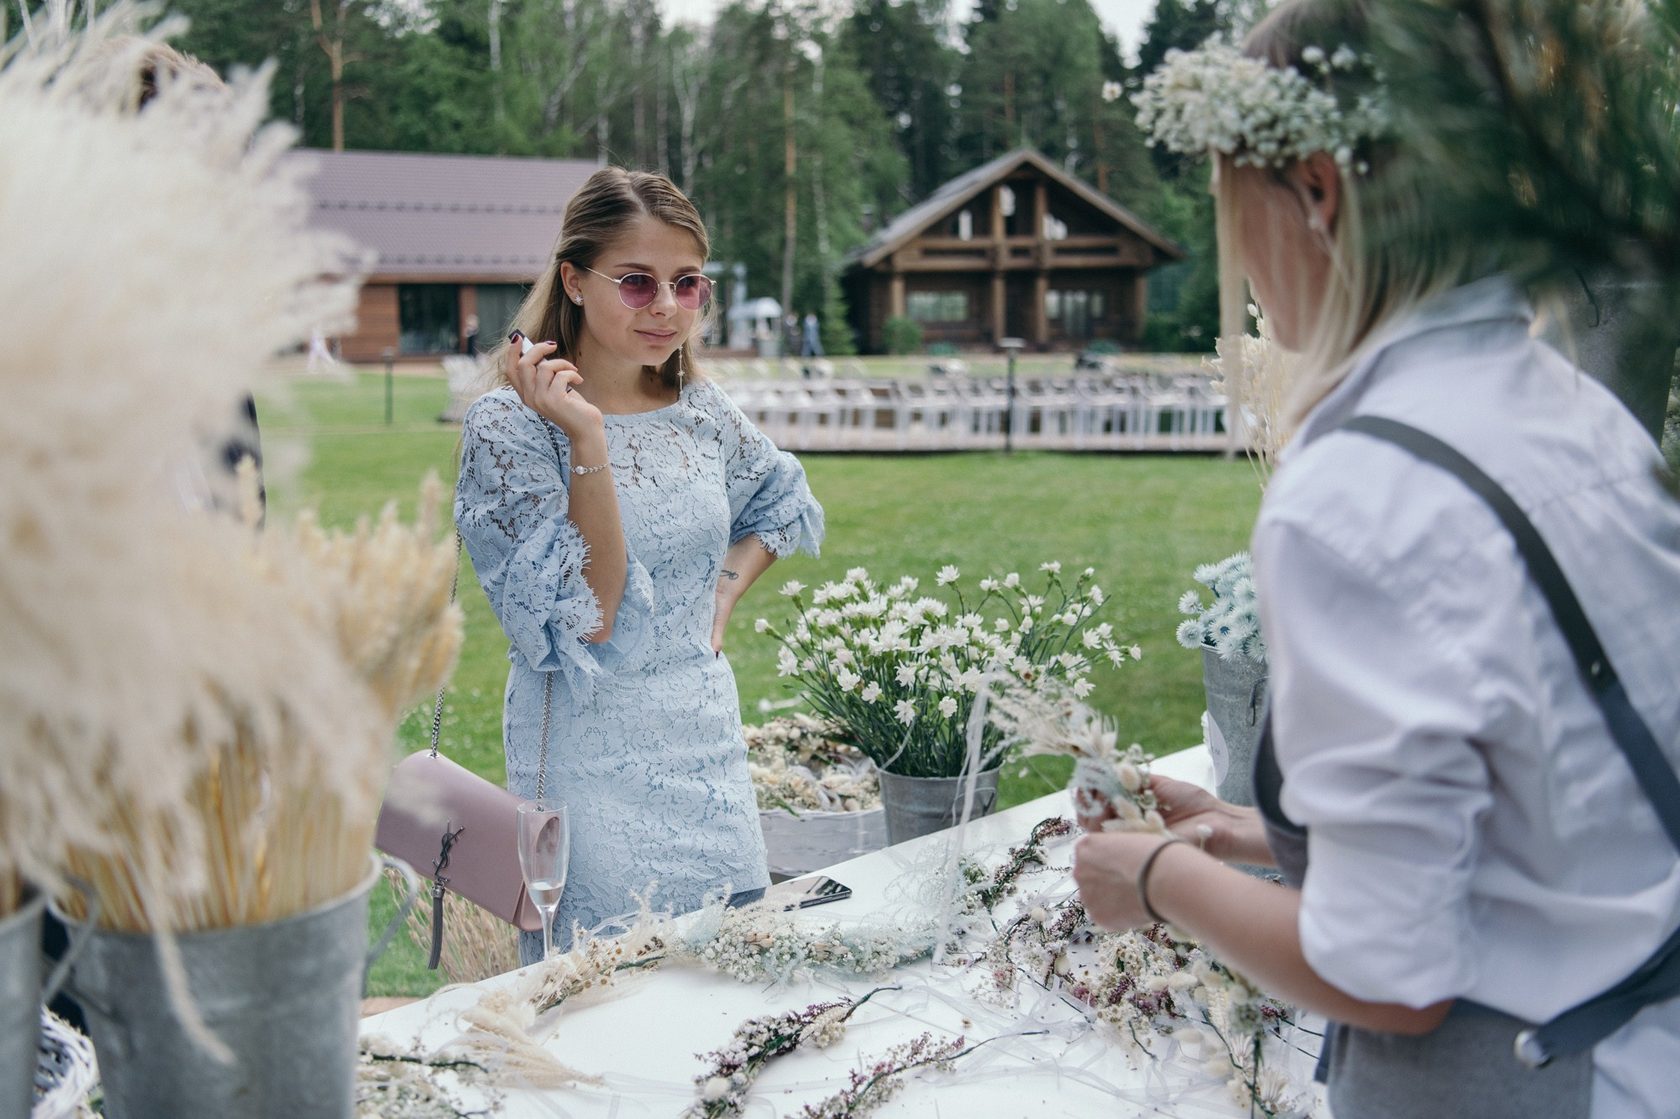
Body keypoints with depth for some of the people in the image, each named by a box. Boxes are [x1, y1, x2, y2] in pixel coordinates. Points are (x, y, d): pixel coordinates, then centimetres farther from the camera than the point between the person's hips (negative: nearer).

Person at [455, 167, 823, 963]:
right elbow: (585, 622, -20)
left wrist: (726, 592, 7)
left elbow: (785, 503, 24)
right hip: (592, 768, -5)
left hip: (710, 748, 5)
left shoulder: (701, 411, 3)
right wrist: (587, 440, -26)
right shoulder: (508, 426, -12)